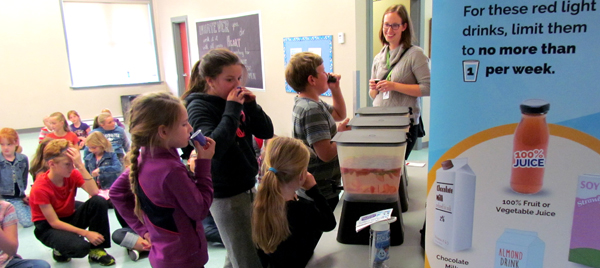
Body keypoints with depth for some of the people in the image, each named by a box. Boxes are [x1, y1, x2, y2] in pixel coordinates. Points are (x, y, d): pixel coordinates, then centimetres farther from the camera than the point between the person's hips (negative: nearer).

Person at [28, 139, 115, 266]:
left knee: (99, 201, -25)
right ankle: (60, 250, 5)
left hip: (70, 218, 5)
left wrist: (81, 166, -33)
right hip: (48, 227, -5)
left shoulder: (72, 175, -11)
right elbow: (54, 222, -21)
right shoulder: (40, 188, -24)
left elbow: (94, 192, -27)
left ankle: (97, 250, -12)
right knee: (80, 247, -35)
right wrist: (85, 233, -27)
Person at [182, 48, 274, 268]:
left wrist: (251, 105, -9)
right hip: (225, 195, -6)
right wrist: (232, 109, -24)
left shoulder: (236, 100, 4)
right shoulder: (199, 106, -14)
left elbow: (266, 132, 5)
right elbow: (214, 147, -30)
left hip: (248, 186, 6)